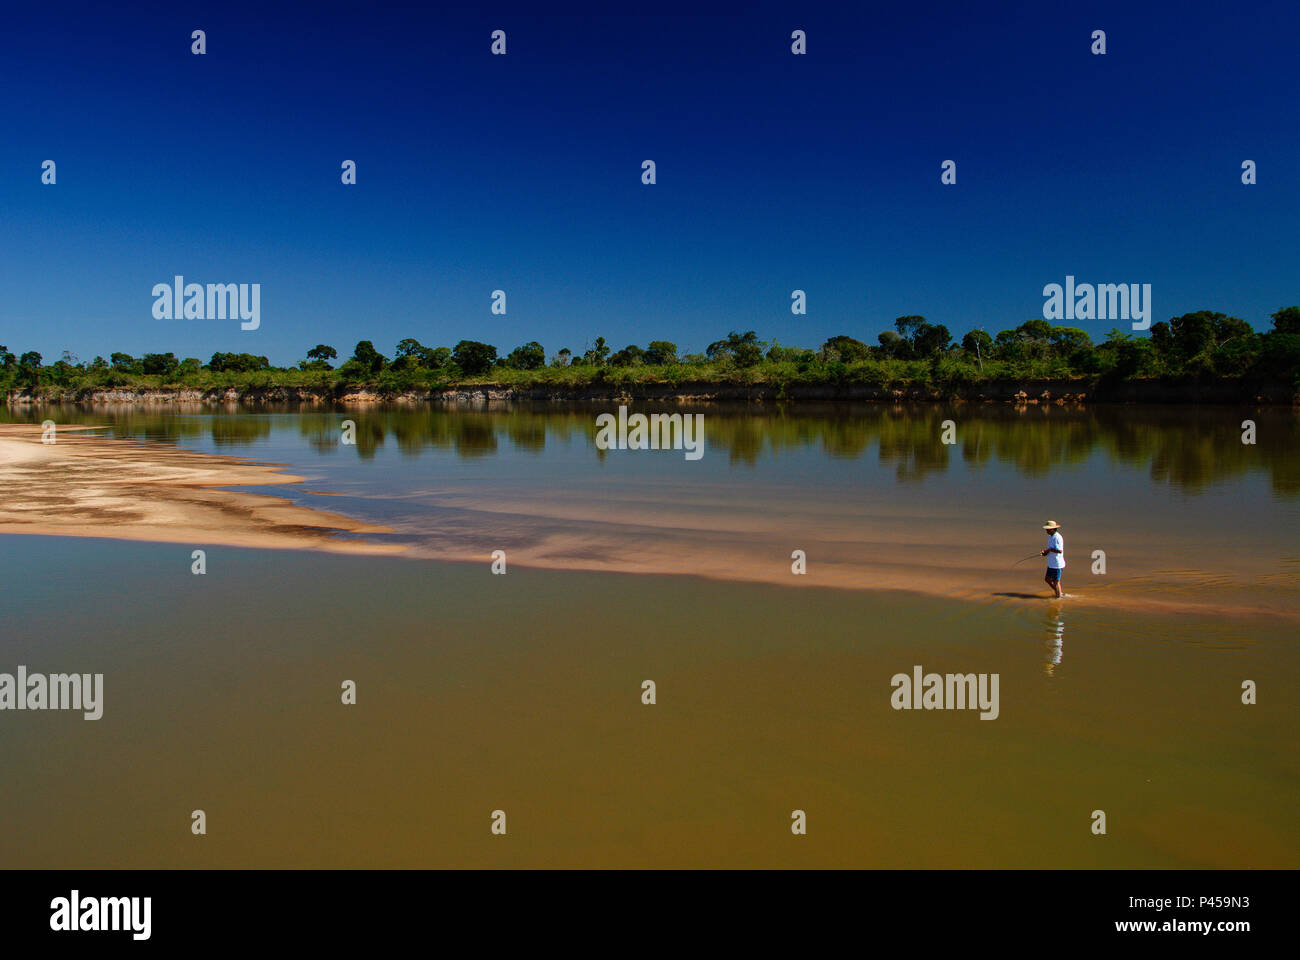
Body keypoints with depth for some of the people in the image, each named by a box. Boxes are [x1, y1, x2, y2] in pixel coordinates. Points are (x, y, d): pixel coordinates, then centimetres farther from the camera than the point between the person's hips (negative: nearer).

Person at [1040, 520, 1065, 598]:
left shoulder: (1057, 538, -19)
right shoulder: (1050, 537, 12)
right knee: (1047, 579, 17)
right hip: (1051, 563, 10)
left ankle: (1058, 597, 11)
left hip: (1057, 564, -10)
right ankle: (1059, 593, 28)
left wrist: (1049, 549, -20)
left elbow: (1059, 550, -29)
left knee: (1056, 582, -1)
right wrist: (1045, 552, 4)